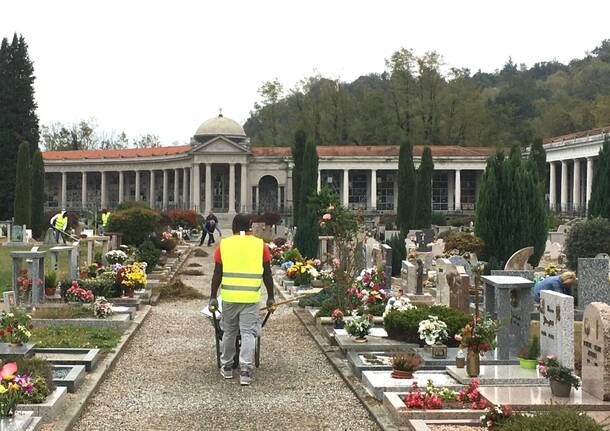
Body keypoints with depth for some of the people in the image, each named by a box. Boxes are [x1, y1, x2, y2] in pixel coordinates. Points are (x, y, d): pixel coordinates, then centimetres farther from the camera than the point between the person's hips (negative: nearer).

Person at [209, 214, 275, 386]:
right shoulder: (260, 245, 4)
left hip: (229, 296, 1)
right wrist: (270, 297, 13)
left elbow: (217, 274, 3)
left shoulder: (224, 245, 4)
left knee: (229, 332, 15)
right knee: (248, 333, 2)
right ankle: (245, 371, -6)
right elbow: (267, 275, 6)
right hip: (251, 297, -1)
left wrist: (213, 297, 9)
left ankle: (226, 367, 26)